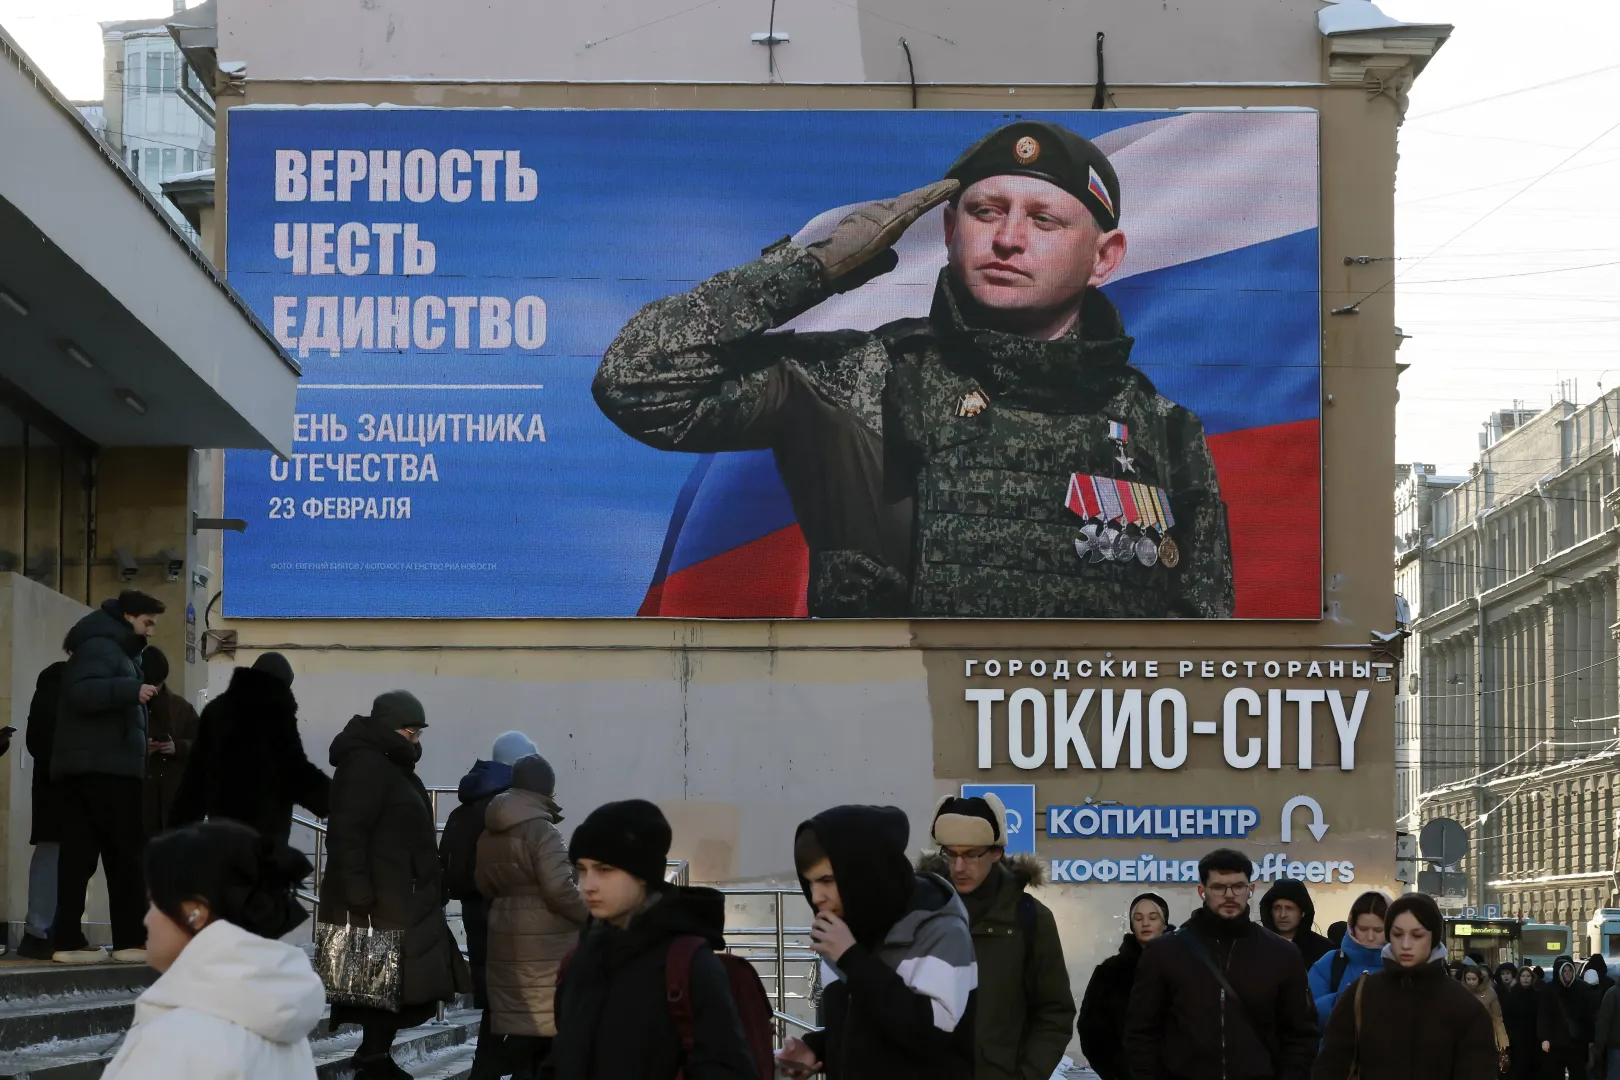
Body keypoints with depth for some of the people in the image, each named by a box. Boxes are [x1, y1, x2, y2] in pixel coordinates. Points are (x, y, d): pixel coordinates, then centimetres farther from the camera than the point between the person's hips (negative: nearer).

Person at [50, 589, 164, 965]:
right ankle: (131, 940, -6)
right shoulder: (100, 647, -9)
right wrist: (132, 690, -31)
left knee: (79, 854, 3)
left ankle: (68, 940, 0)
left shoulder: (114, 650, 24)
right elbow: (82, 692, -25)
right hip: (103, 767, -10)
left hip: (86, 768, 10)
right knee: (124, 854, -6)